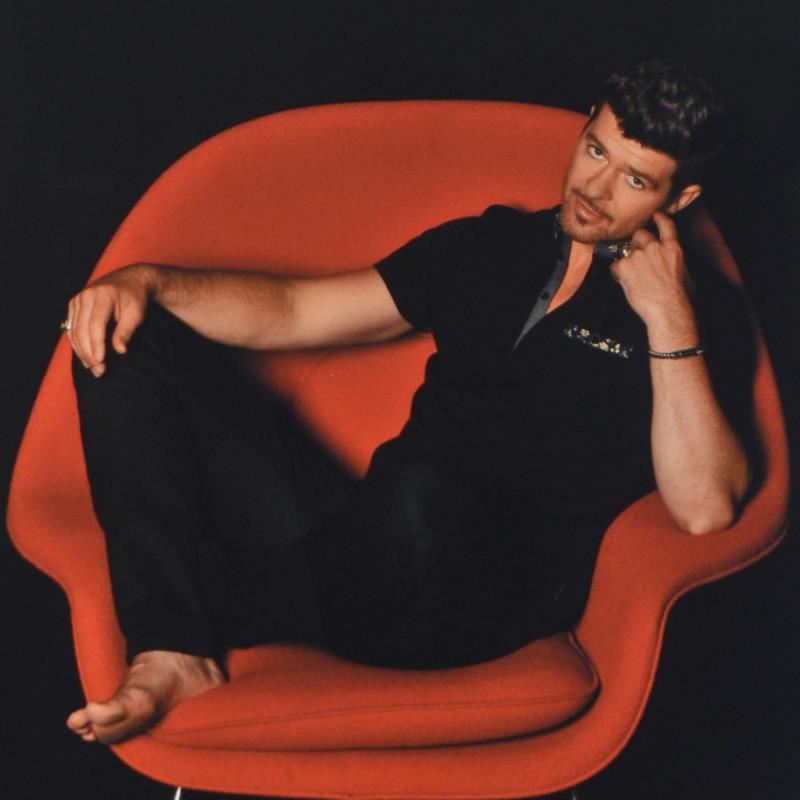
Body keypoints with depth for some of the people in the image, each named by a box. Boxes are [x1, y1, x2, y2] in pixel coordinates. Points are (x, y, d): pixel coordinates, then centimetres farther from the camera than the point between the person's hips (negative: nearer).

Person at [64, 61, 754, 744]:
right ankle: (169, 656, -21)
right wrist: (146, 281, 0)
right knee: (135, 337, -2)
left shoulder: (699, 307, 5)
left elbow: (705, 508, -12)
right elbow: (290, 312, 16)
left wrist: (669, 318, -13)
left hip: (508, 588, -6)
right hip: (375, 538, 6)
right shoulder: (489, 245, 20)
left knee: (422, 499, -44)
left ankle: (193, 613, -12)